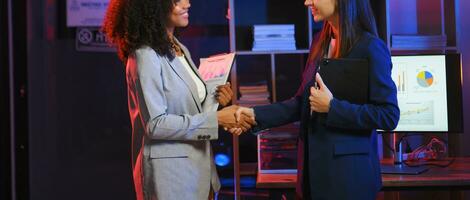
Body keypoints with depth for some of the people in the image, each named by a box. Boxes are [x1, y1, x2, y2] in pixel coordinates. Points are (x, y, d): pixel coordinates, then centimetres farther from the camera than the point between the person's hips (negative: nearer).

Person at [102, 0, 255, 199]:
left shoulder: (180, 50, 9)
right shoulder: (146, 56, -16)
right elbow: (156, 124, -21)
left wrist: (215, 99, -3)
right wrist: (216, 119, -21)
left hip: (197, 164, 8)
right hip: (169, 170, -8)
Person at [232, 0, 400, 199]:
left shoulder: (370, 47, -13)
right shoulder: (321, 44, 10)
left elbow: (389, 115, -16)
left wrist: (332, 107, -19)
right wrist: (256, 115, 4)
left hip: (348, 169, -7)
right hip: (315, 164, 7)